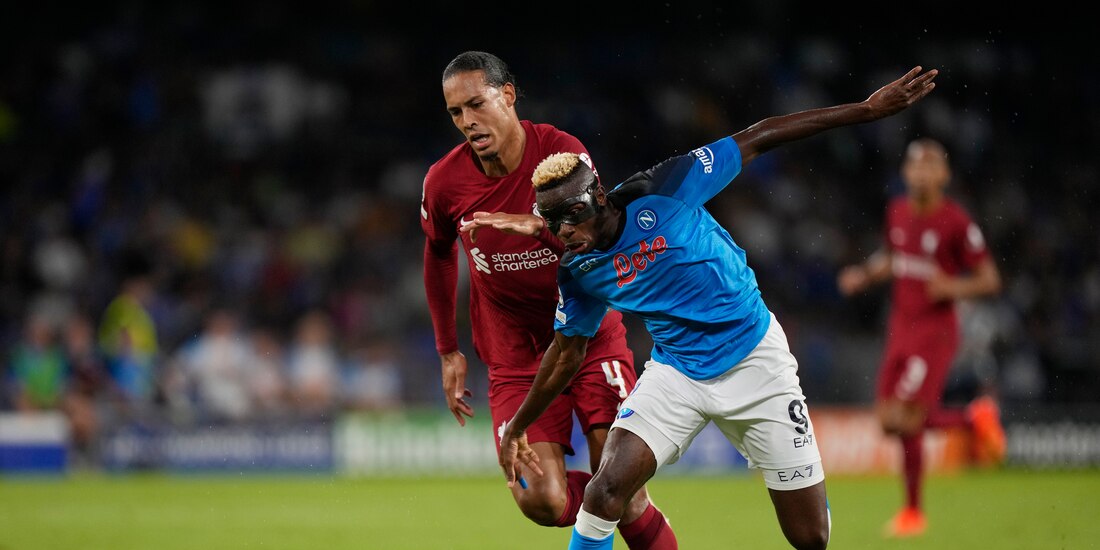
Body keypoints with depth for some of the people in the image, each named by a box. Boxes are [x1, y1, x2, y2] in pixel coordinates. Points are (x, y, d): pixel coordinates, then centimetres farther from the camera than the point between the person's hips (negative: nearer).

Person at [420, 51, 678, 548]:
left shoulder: (562, 151, -14)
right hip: (514, 355, 1)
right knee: (541, 502, -15)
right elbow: (438, 256, 13)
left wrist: (538, 226, -42)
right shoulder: (444, 182, -7)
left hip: (590, 335, -1)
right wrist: (448, 352, 15)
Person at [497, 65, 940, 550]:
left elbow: (757, 140, -14)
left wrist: (868, 110, -15)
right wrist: (517, 427, 19)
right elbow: (568, 351, 12)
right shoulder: (579, 273, -5)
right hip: (676, 375, 2)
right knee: (604, 490, -21)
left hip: (754, 360, -2)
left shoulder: (661, 195, -17)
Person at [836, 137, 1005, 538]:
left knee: (906, 420, -12)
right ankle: (975, 419, 24)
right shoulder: (896, 212, 6)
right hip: (900, 329, 7)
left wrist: (953, 288, -24)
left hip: (935, 332, -7)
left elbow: (990, 281, -7)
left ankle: (913, 512, 8)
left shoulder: (956, 223, -12)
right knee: (889, 422, 3)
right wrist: (865, 275, 5)